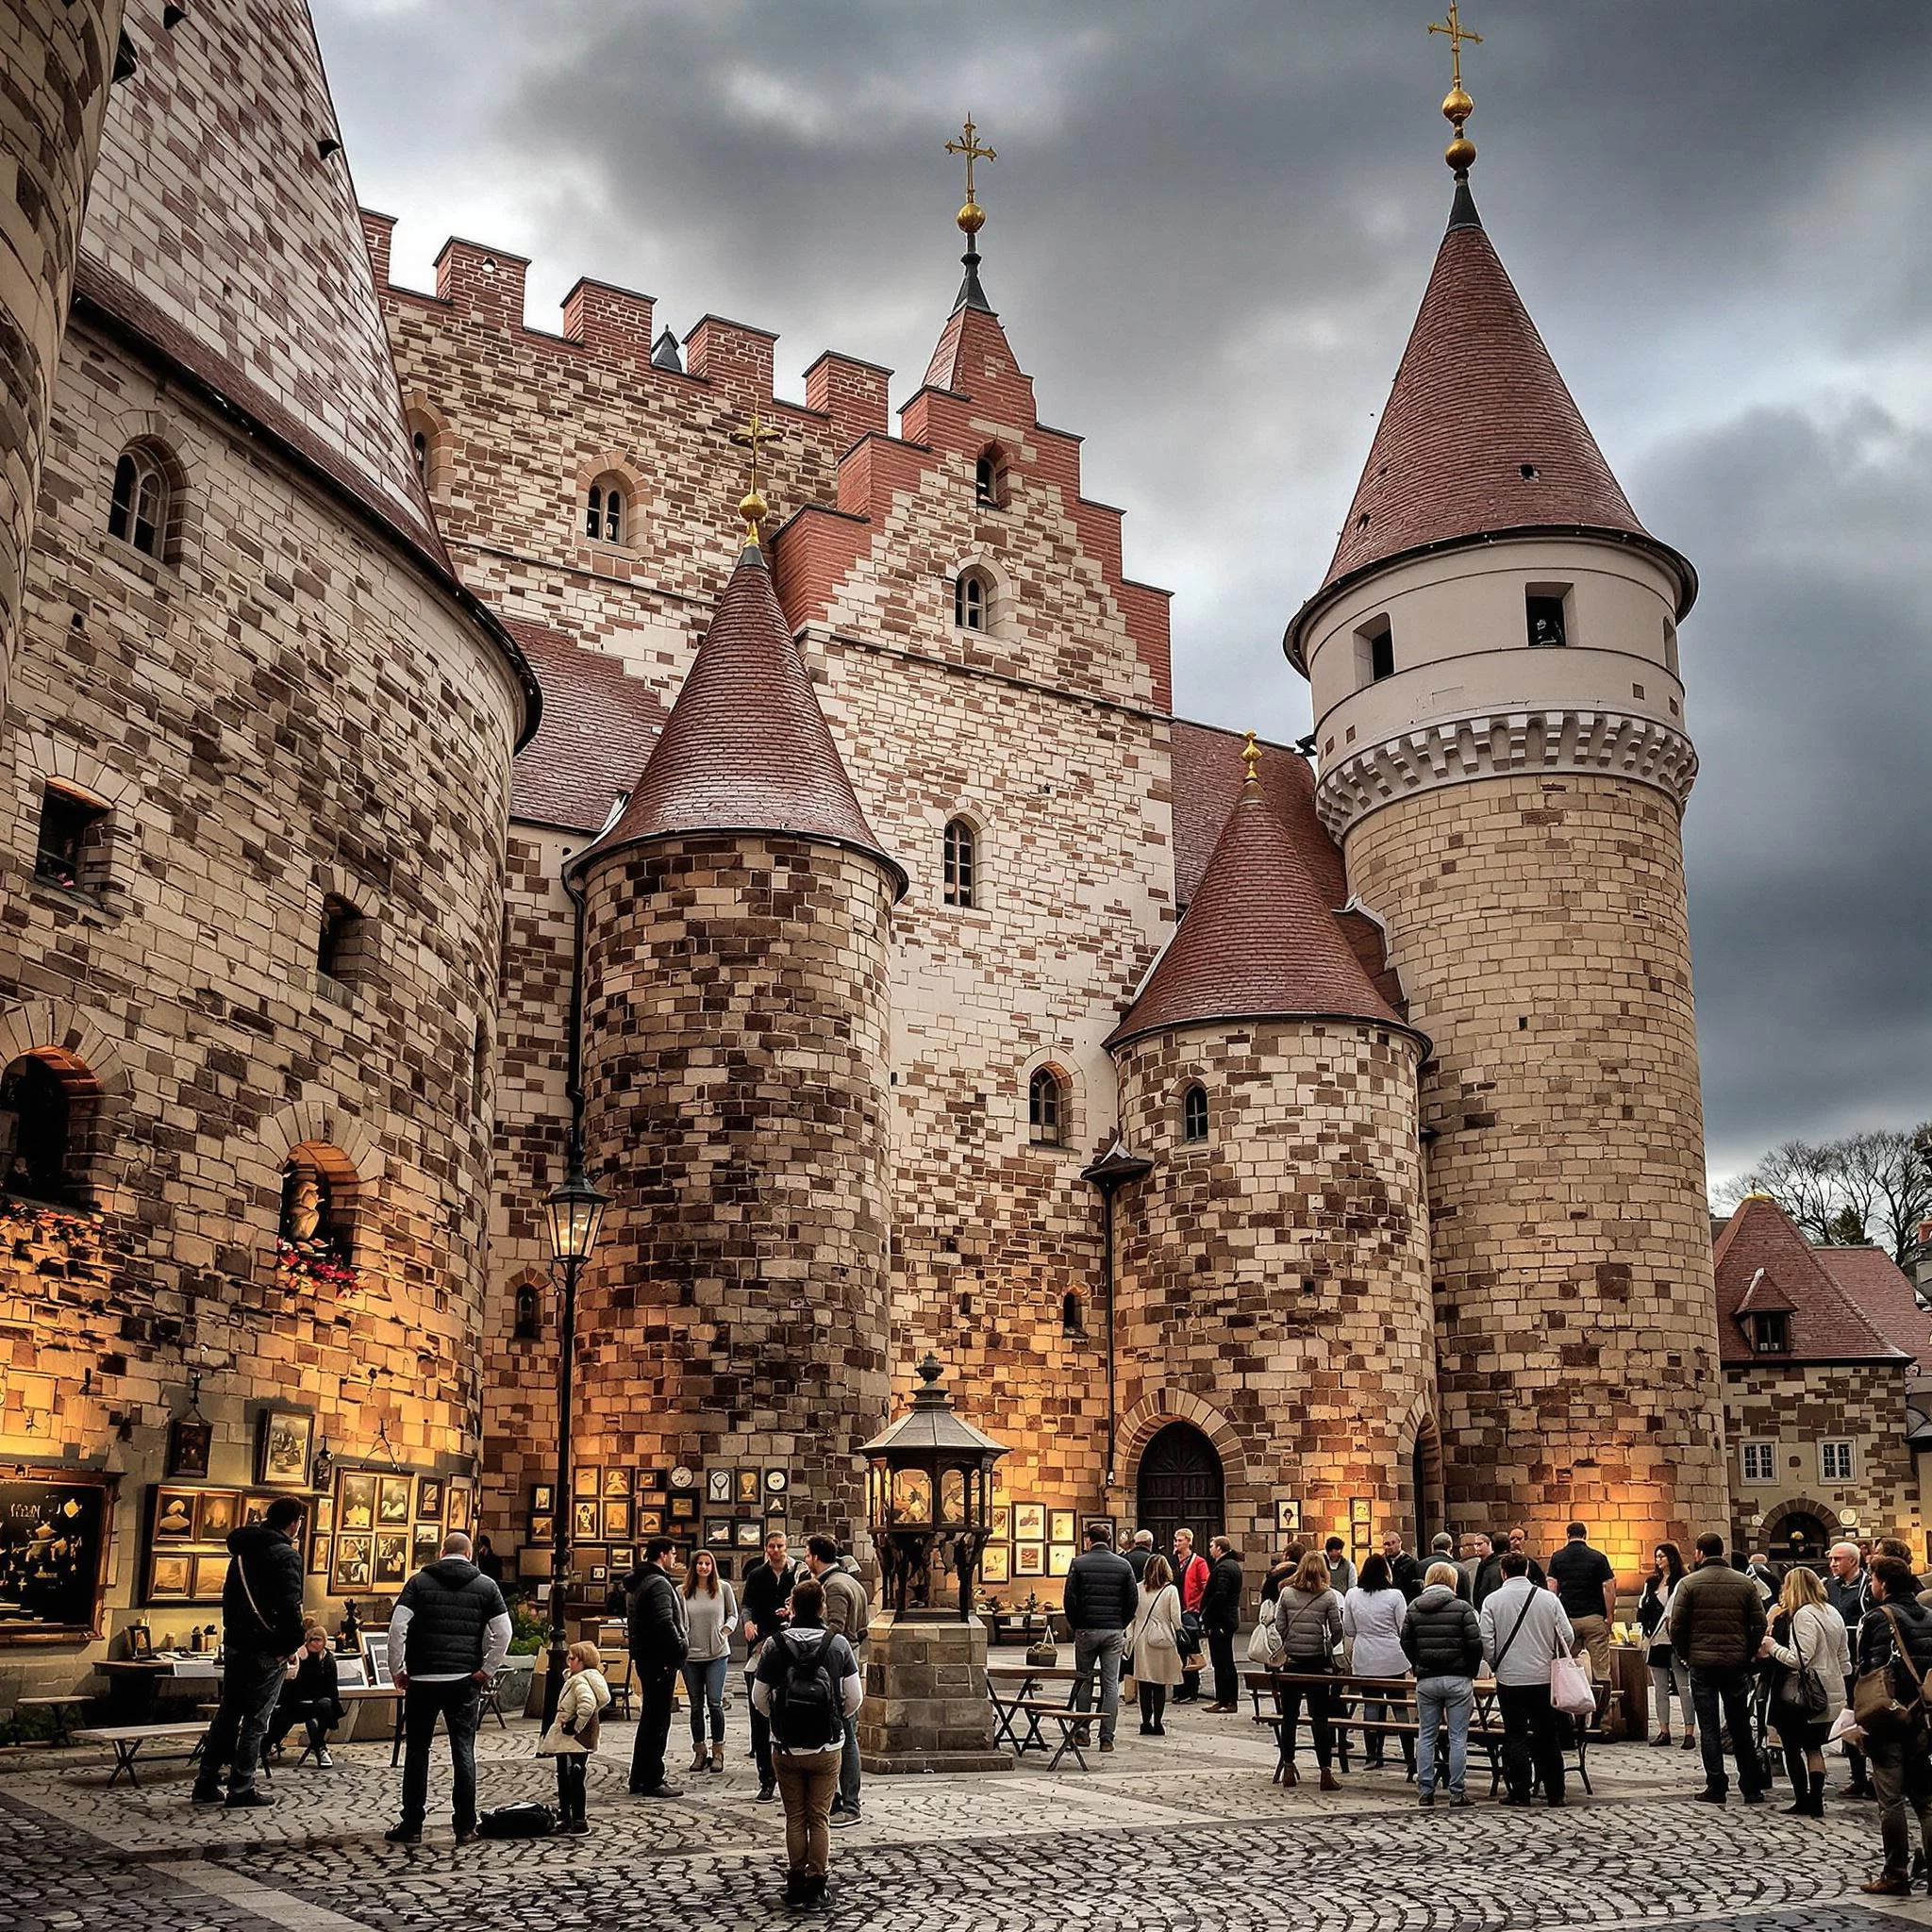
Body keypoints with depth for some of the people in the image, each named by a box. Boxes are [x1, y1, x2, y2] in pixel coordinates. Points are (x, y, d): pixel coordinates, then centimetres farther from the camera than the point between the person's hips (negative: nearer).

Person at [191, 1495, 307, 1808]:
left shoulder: (243, 1549, 12)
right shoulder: (285, 1554, -14)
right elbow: (290, 1605, -21)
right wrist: (292, 1644, -11)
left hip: (235, 1644, 7)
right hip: (266, 1651, -7)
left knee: (227, 1713, 15)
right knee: (256, 1721, 1)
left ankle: (206, 1784, 17)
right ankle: (241, 1789, 4)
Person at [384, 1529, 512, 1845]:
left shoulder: (420, 1581, 3)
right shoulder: (485, 1586, 5)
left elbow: (397, 1627, -7)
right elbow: (503, 1632, -3)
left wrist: (396, 1671, 1)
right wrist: (487, 1671, 2)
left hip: (422, 1680, 0)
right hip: (465, 1682, 1)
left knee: (417, 1751, 9)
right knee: (464, 1752, 5)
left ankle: (411, 1825, 13)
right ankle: (465, 1827, 6)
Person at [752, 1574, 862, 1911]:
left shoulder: (774, 1644, -7)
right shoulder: (838, 1644, -7)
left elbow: (759, 1699, -3)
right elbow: (855, 1697, -4)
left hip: (785, 1747, 0)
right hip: (827, 1747, 0)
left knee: (795, 1817, 13)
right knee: (820, 1818, 9)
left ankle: (795, 1883, 17)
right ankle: (816, 1885, 11)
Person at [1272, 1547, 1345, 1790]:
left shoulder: (1287, 1593, 0)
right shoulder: (1329, 1596, -4)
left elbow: (1279, 1626, 0)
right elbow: (1337, 1630, -5)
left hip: (1292, 1660, 1)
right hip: (1318, 1661, -1)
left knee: (1289, 1716, 10)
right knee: (1320, 1717, 2)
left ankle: (1288, 1769, 13)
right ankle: (1326, 1772, 1)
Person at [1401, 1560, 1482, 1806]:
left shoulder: (1414, 1608, 5)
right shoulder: (1461, 1608, -5)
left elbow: (1406, 1644, 5)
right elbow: (1475, 1644, -8)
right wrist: (1471, 1672, 5)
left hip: (1426, 1681, 3)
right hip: (1458, 1680, -3)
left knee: (1426, 1737, 10)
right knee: (1458, 1738, 3)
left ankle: (1426, 1790, 10)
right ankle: (1456, 1792, 5)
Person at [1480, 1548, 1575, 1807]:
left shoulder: (1493, 1600, -6)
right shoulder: (1549, 1598, -3)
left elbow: (1486, 1640, -8)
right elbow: (1568, 1637, -1)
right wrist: (1558, 1661, 17)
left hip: (1509, 1679, -2)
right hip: (1544, 1678, 2)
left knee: (1516, 1736, 6)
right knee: (1548, 1736, 12)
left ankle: (1520, 1792, 6)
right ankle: (1555, 1792, 16)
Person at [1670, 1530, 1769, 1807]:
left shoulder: (1689, 1584, -5)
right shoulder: (1745, 1583, 3)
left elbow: (1677, 1626, -7)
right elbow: (1759, 1624, 1)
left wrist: (1684, 1654, 7)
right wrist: (1748, 1654, 11)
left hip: (1702, 1665, -3)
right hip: (1737, 1665, 3)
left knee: (1709, 1728, 4)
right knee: (1741, 1726, 12)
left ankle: (1716, 1787, 3)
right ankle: (1751, 1787, 14)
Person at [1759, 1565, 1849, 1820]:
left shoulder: (1803, 1616, -17)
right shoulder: (1833, 1614, 10)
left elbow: (1800, 1659, -23)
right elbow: (1844, 1658, 16)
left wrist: (1773, 1647, -10)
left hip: (1802, 1695, -8)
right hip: (1832, 1694, 8)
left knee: (1792, 1747, 4)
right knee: (1814, 1748, 15)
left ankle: (1803, 1801, 4)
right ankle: (1816, 1801, 11)